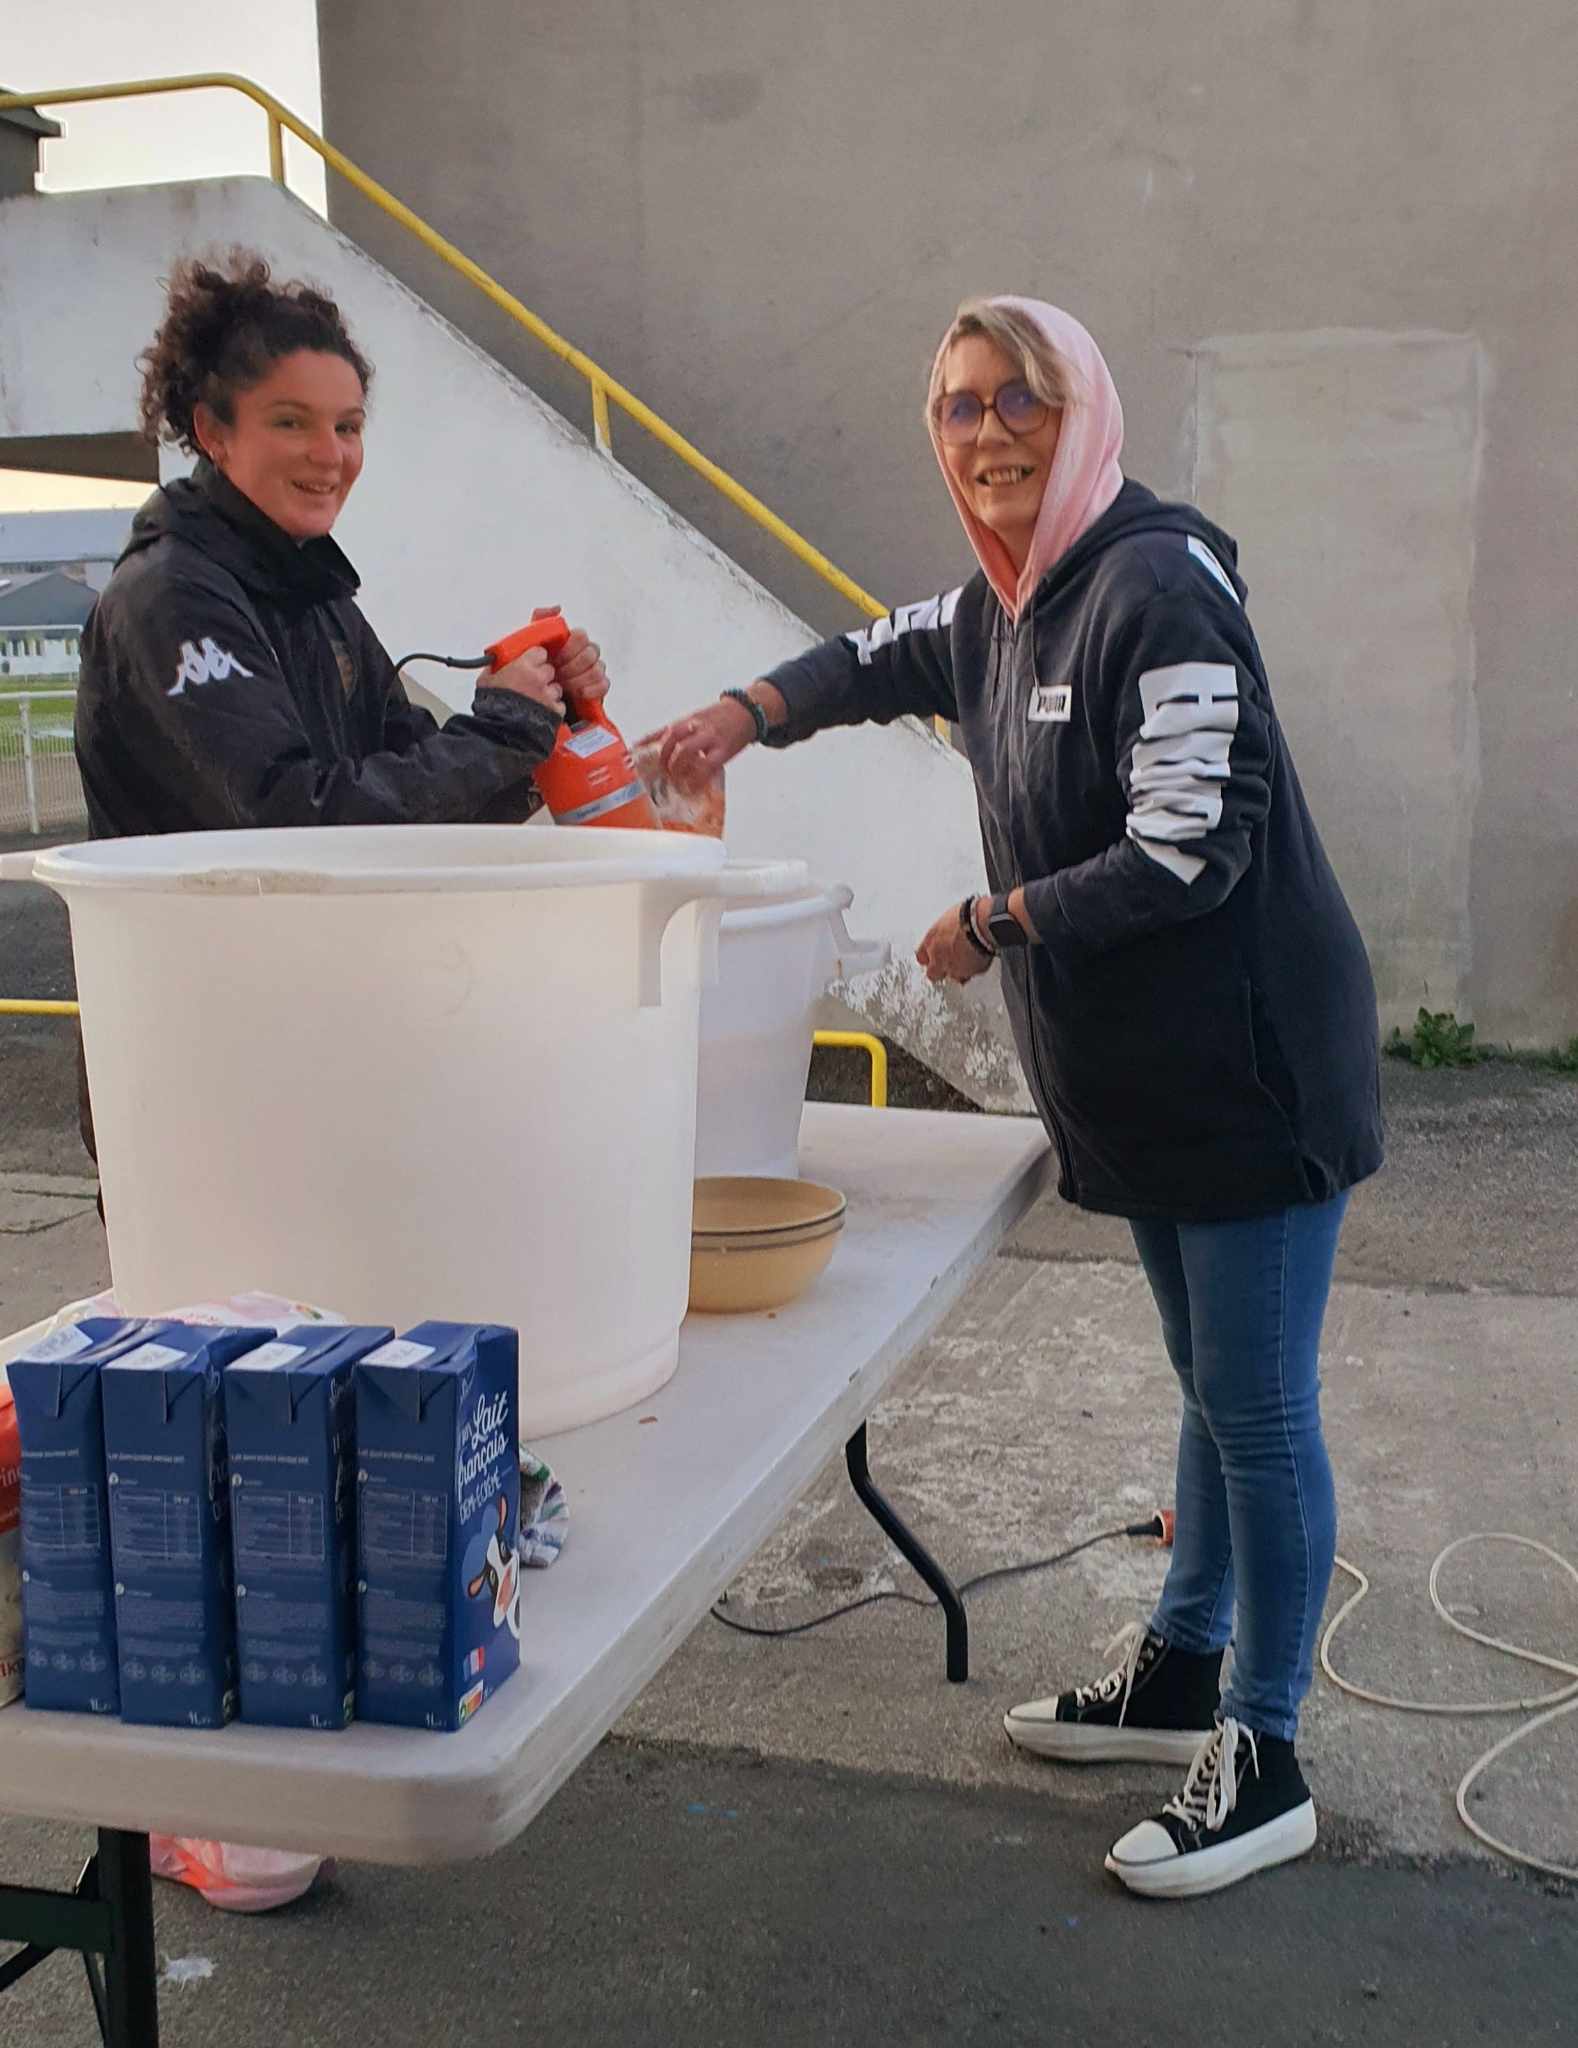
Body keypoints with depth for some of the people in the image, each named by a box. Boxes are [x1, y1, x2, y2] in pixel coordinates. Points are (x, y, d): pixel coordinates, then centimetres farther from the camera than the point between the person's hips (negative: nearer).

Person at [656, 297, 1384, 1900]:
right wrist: (743, 715, 10)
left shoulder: (1157, 588, -19)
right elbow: (890, 657, 28)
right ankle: (1180, 1672, 36)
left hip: (1252, 1067, -9)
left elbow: (1191, 852, -24)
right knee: (1209, 1379, 21)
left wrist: (999, 920, -13)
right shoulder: (1005, 602, 8)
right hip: (1138, 1074, 9)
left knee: (1256, 1404, 0)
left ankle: (1262, 1766, 15)